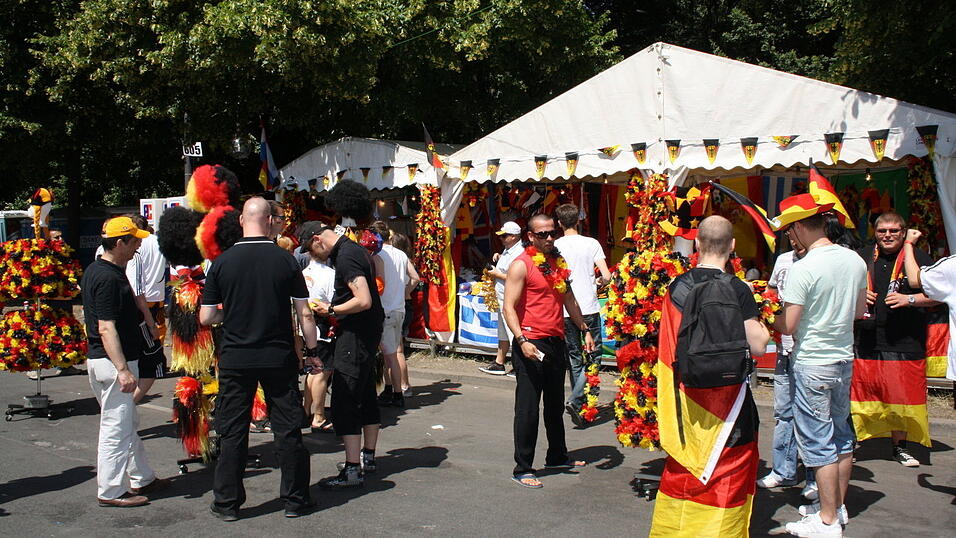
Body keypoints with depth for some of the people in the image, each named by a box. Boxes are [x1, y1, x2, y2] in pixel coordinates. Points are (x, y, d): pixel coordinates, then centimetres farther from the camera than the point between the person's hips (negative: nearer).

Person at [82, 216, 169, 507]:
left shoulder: (95, 271, 11)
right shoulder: (108, 278, -21)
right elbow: (106, 328, -25)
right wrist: (123, 369, -27)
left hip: (100, 359, 11)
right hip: (112, 362, -11)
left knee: (129, 423, 19)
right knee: (116, 428, -2)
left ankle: (142, 478, 30)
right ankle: (111, 491, 7)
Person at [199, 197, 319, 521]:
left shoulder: (222, 262, -5)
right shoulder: (286, 260, -6)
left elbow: (206, 318, -2)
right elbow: (305, 314, -4)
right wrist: (311, 351, 7)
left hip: (235, 358, 1)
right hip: (279, 358, 0)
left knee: (232, 432, 10)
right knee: (288, 430, 9)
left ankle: (227, 503, 18)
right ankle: (295, 500, 17)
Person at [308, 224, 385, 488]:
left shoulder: (346, 257, -18)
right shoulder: (354, 249, 14)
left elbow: (364, 301, -27)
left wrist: (331, 310, -14)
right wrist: (336, 309, 13)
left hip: (356, 335, -11)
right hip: (368, 331, 11)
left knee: (343, 402, -9)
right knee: (366, 395, 18)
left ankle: (352, 470, -7)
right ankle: (368, 456, 29)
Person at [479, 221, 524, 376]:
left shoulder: (518, 253, -21)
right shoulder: (508, 250, 12)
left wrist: (497, 274, -17)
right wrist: (499, 258, 10)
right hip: (503, 299, 11)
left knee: (514, 333, -6)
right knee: (503, 332, 19)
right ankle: (499, 364, 29)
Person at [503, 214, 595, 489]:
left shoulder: (558, 262, 13)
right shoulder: (521, 265, -9)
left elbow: (569, 300, 24)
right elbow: (509, 307, -14)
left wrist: (585, 330, 19)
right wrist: (522, 340, -25)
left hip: (556, 342, 8)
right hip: (531, 344, -7)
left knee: (555, 404, 19)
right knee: (528, 408, -2)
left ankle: (558, 456, 34)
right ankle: (522, 469, 5)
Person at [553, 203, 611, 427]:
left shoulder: (555, 246, -2)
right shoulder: (591, 243, -3)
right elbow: (606, 276, -8)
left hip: (565, 310, 2)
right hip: (589, 308, -2)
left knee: (574, 358, 13)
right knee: (592, 356, 5)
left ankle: (580, 407, 18)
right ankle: (575, 400, -12)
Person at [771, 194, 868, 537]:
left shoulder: (802, 269, -20)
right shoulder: (855, 260, 2)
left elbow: (787, 326, -18)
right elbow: (860, 310, 15)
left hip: (812, 364, -8)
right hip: (844, 358, 8)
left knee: (818, 443, 1)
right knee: (841, 436, 17)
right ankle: (837, 506, 31)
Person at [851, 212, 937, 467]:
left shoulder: (919, 258, 2)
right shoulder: (861, 257, 9)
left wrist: (909, 299, -14)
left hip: (904, 343, -1)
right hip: (865, 341, 1)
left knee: (902, 397, 6)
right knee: (855, 396, 3)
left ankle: (899, 447, 20)